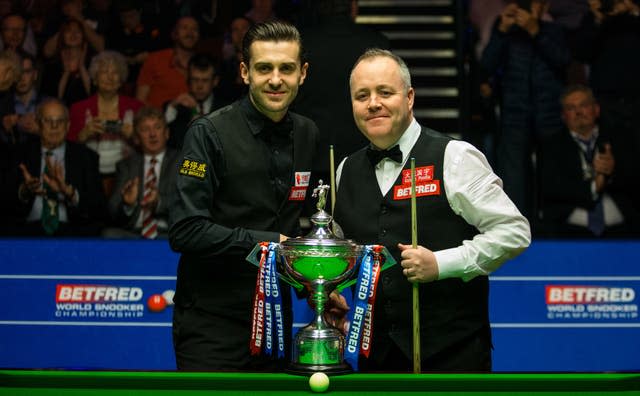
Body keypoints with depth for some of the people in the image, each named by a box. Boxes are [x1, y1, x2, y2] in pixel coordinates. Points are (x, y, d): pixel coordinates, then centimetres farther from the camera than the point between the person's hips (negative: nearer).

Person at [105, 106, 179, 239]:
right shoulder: (125, 166, 17)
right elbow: (114, 212, 7)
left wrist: (159, 202, -20)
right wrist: (127, 203, -17)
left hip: (169, 234, -1)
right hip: (132, 233, 2)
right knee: (109, 234, -30)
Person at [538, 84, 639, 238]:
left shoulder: (618, 142, 18)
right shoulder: (552, 146, 12)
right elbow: (550, 187, -2)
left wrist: (613, 172, -14)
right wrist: (592, 186, -9)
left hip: (617, 229, 1)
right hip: (569, 229, -1)